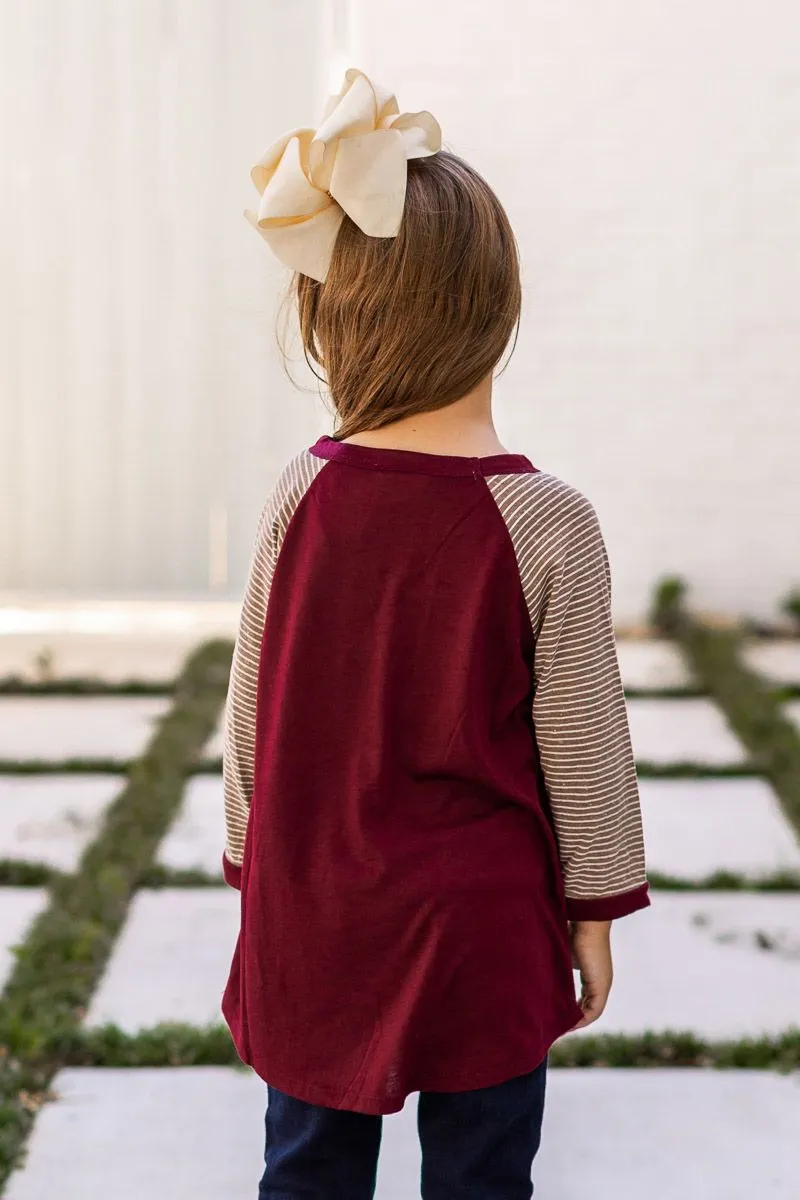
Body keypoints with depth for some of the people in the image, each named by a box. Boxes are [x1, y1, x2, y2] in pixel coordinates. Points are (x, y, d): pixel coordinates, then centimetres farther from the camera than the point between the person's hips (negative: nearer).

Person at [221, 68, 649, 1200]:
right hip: (479, 927, -2)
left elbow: (251, 707, 0)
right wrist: (595, 907, 5)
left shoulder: (302, 493, -9)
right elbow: (582, 743, -9)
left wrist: (256, 862, 15)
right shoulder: (548, 524, -16)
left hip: (309, 922, 3)